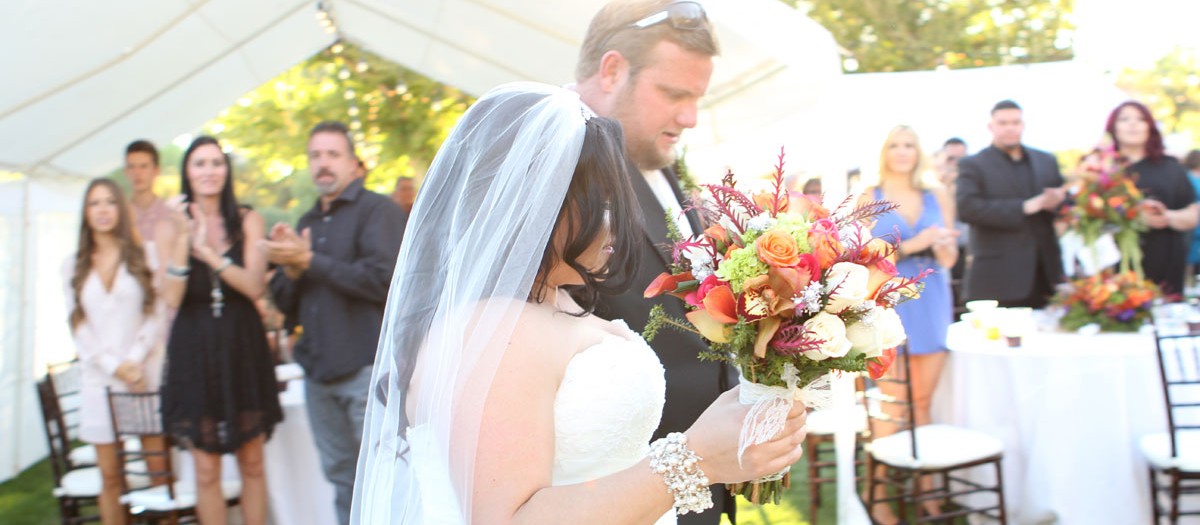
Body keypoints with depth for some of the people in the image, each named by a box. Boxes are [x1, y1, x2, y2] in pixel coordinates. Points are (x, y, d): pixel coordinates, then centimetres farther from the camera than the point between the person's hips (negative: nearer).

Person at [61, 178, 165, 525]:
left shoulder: (146, 255, 6)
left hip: (147, 374, -2)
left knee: (159, 470, -3)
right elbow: (79, 327, 7)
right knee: (110, 477, 2)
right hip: (100, 379, 2)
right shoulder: (73, 267, 12)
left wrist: (136, 360, -11)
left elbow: (158, 315, 1)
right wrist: (113, 366, -6)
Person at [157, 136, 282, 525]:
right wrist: (184, 241, -17)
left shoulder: (248, 222, 3)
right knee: (206, 470, 2)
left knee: (252, 464, 6)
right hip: (194, 352, 0)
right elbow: (171, 298, -7)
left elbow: (255, 286, -9)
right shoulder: (171, 228, 4)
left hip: (242, 349, 0)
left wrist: (209, 252, -20)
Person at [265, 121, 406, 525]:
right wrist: (290, 269, -5)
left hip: (367, 367, -7)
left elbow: (382, 279, -19)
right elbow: (285, 304, 17)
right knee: (341, 477, 14)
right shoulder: (306, 224, 18)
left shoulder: (378, 211, -4)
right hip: (319, 371, 7)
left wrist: (310, 261, -14)